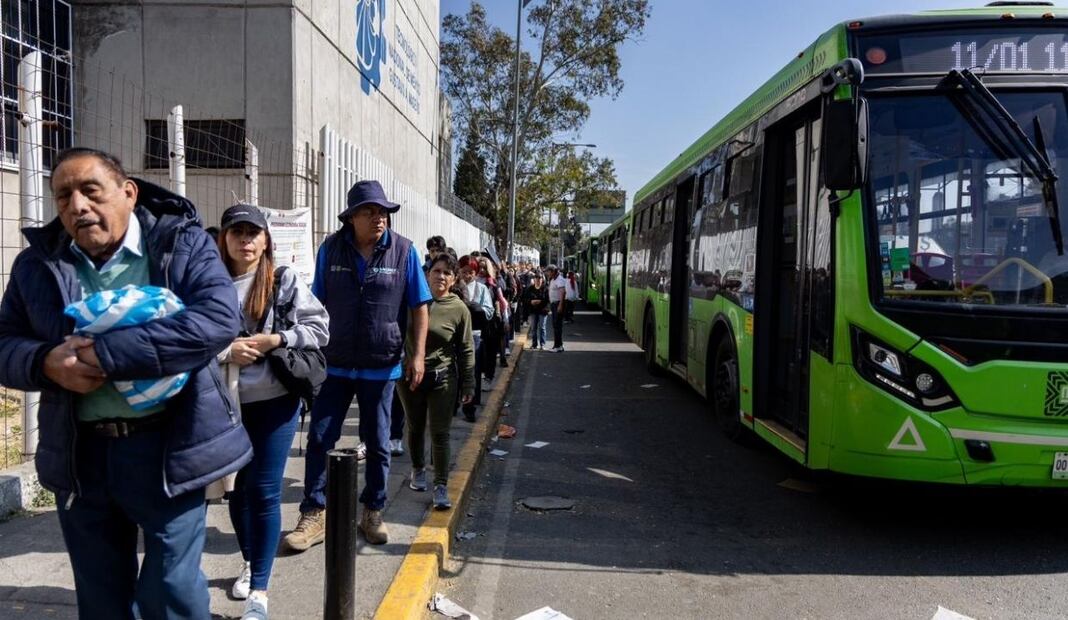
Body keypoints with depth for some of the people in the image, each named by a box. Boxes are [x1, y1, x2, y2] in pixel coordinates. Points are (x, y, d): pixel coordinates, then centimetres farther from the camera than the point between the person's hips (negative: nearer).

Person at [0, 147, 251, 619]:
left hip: (166, 447, -4)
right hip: (80, 454, 4)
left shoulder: (182, 243, -6)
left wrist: (104, 353, -24)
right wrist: (47, 362, -17)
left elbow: (220, 319, -22)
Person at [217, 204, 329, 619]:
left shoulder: (286, 282, -4)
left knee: (264, 490, -1)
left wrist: (274, 340, -15)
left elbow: (320, 328, -4)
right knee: (237, 487, 16)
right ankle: (249, 563, 39)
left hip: (275, 400, -2)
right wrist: (226, 352, -19)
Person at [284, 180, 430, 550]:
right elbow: (319, 303, 6)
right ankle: (314, 515, 16)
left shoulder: (404, 251, -6)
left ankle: (373, 513, 27)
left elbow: (419, 307, -3)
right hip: (335, 363, 1)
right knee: (319, 439, 3)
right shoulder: (330, 249, -1)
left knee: (377, 443, 11)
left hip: (381, 366, -1)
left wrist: (417, 355, -8)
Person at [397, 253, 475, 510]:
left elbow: (466, 350, -2)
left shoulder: (459, 309, -6)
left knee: (440, 434, -2)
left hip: (442, 379, -2)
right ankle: (418, 470, 38)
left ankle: (441, 486, 5)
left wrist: (468, 384, -1)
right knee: (415, 428, 17)